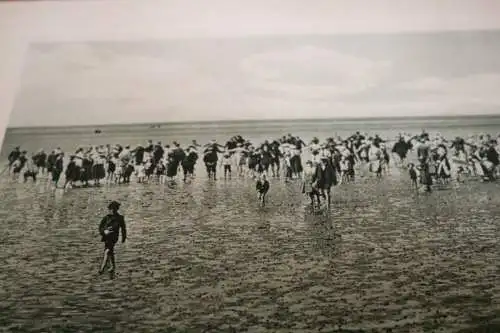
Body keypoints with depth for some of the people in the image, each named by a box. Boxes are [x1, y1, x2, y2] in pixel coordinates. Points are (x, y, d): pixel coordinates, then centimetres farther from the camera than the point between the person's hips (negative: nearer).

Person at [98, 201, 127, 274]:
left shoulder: (120, 218, 1)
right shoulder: (106, 218, 2)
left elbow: (123, 228, 13)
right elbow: (100, 227, -2)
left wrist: (124, 237, 19)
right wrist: (104, 231, -23)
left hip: (114, 237, -3)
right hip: (106, 236, 3)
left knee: (107, 251, -18)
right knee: (110, 251, 18)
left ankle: (102, 268, -20)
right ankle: (113, 265, 38)